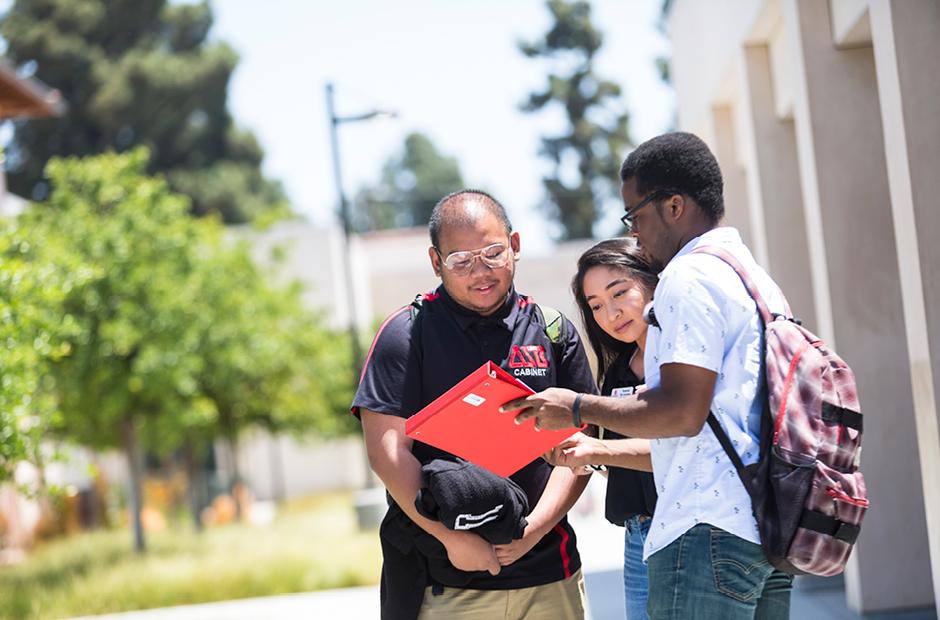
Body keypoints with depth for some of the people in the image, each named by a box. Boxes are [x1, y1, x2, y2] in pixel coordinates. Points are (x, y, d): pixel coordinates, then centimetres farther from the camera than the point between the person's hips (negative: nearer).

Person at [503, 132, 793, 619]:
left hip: (711, 530, -10)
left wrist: (579, 408, -6)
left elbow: (682, 413, -19)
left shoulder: (689, 278, -10)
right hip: (770, 530, 10)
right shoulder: (755, 276, 21)